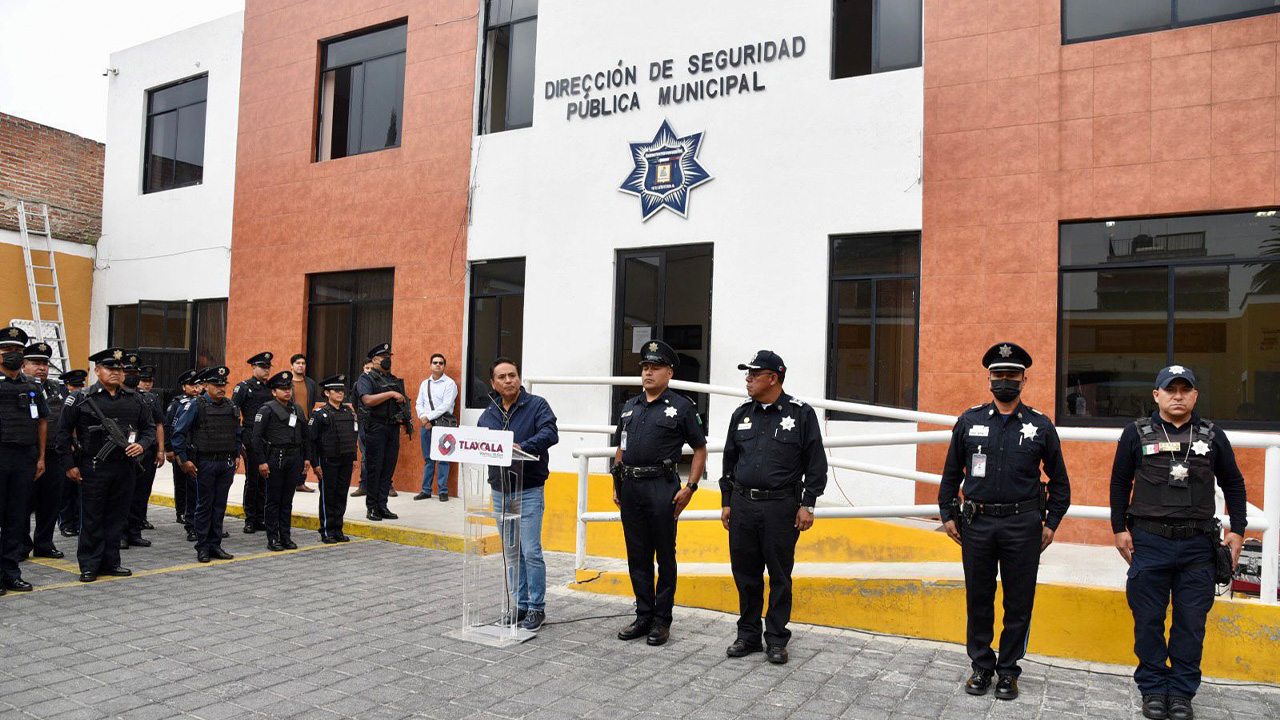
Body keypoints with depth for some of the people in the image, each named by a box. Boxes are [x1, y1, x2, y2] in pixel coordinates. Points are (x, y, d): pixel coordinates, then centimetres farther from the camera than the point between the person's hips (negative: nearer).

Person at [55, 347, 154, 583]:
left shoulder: (133, 399, 9)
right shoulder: (82, 398, -2)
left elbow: (149, 427, 17)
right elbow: (63, 431, 1)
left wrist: (142, 445, -3)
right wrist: (69, 464, -3)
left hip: (125, 467, 4)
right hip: (94, 468, -3)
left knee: (116, 517, 10)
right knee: (91, 519, 3)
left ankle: (110, 562, 20)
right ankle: (89, 566, 13)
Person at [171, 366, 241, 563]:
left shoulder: (231, 407, 9)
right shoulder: (195, 405, -6)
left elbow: (238, 434, 21)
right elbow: (178, 433, -8)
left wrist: (236, 456, 13)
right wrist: (184, 460, -11)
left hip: (226, 464, 4)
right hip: (205, 463, -4)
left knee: (220, 506, 9)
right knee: (204, 506, 3)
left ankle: (215, 545, 17)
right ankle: (202, 548, 11)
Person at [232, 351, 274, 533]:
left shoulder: (271, 388, 14)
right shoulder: (243, 387, -2)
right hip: (251, 441, -5)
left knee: (265, 480, 7)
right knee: (252, 480, -1)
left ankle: (260, 519, 15)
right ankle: (250, 520, 8)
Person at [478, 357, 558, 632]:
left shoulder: (536, 405, -4)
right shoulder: (488, 414, 10)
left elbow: (550, 433, -19)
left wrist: (521, 447, -32)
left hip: (528, 491, -5)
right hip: (500, 492, 5)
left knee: (531, 552, -6)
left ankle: (537, 607, 6)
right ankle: (521, 604, 23)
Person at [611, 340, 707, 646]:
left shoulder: (681, 407, -1)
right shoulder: (630, 407, 15)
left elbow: (700, 449, 1)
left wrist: (690, 488, -7)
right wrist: (616, 485, 12)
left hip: (661, 487, -5)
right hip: (630, 488, 6)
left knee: (665, 555, 3)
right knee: (637, 556, 10)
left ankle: (662, 620, 12)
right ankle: (643, 616, 21)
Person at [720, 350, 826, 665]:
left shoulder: (801, 414, -2)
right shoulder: (742, 414, 10)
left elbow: (815, 464, -2)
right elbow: (730, 460, 16)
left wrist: (807, 505, -6)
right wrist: (726, 502, 12)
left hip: (781, 507, -4)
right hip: (742, 505, 4)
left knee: (779, 576, 4)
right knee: (745, 573, 10)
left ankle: (776, 640, 16)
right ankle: (748, 635, 23)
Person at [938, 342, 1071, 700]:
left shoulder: (1040, 426, 3)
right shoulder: (969, 421, 4)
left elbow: (1059, 480, 10)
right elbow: (951, 472, 10)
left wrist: (1051, 522, 4)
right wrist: (948, 514, 6)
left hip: (1023, 525, -1)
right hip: (976, 523, 1)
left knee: (1019, 602, 6)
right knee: (978, 599, 8)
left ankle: (1008, 670, 21)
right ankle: (981, 666, 23)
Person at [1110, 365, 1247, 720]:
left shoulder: (1213, 435, 7)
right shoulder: (1137, 433, 3)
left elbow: (1233, 484, 14)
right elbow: (1119, 483, 7)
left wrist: (1237, 531, 8)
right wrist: (1120, 529, 2)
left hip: (1198, 545, 1)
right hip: (1149, 541, -1)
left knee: (1191, 623, 6)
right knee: (1148, 621, 5)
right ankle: (1153, 689, 17)